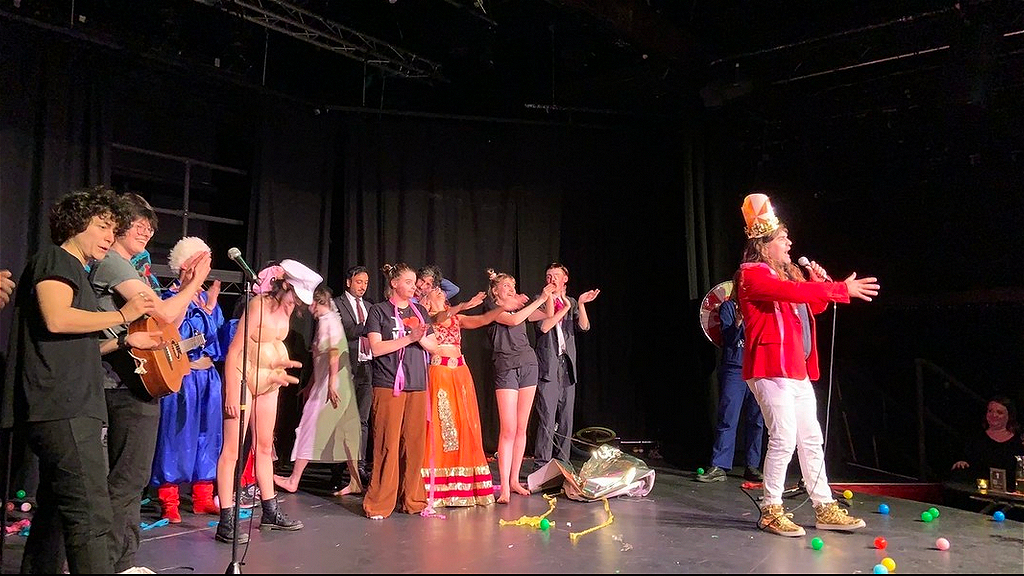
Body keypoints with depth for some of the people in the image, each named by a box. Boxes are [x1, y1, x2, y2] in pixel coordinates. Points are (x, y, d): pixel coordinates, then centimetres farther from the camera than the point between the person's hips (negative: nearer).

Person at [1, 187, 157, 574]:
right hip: (62, 408, -11)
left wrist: (124, 341, 21)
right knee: (91, 515, -17)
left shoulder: (74, 271, 27)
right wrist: (122, 315, -9)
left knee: (55, 511, 17)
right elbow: (56, 319, -20)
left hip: (69, 408, 11)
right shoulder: (54, 259, -2)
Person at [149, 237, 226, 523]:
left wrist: (211, 307, -5)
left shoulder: (207, 297, 14)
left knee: (208, 435, 9)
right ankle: (169, 502, 8)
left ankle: (202, 499, 19)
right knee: (177, 435, -2)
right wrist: (205, 311, -15)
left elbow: (218, 335, 9)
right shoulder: (172, 297, -5)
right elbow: (176, 336, -15)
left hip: (208, 375, 7)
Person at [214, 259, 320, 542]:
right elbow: (234, 351, -20)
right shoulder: (259, 306, -19)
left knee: (264, 447, 15)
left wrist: (282, 364, -2)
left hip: (268, 383, 8)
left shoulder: (285, 309, 4)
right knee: (232, 449, -6)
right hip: (243, 378, -8)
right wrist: (231, 394, -23)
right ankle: (226, 522, -2)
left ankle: (270, 512, 24)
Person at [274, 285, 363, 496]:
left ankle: (294, 480, 4)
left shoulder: (328, 319, -10)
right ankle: (355, 482, 9)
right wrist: (311, 385, 26)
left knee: (311, 426, -3)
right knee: (345, 431, 7)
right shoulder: (324, 320, 19)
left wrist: (332, 383, -26)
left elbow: (334, 352, -21)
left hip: (332, 384, -9)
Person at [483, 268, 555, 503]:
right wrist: (540, 299, -15)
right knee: (508, 430, -11)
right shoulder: (492, 309, -1)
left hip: (528, 365, 6)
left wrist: (549, 296, 0)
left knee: (522, 428, 7)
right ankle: (504, 488, -11)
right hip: (506, 369, -6)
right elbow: (514, 320, -17)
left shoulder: (520, 306, 16)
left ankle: (515, 480, 16)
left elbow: (548, 315, 14)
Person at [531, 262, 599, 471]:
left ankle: (562, 464, 15)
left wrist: (580, 304, -12)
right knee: (547, 419, -10)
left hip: (568, 366, 5)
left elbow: (584, 326, 2)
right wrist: (565, 307, -10)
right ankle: (542, 466, -5)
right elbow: (544, 327, -11)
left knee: (566, 419, 7)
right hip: (548, 365, -5)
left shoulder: (572, 303, 17)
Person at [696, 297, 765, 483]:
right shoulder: (728, 307, 5)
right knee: (727, 419, -7)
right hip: (734, 370, -4)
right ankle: (718, 467, -5)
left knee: (756, 420, 6)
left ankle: (752, 466, 14)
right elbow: (729, 338, -8)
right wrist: (738, 321, -24)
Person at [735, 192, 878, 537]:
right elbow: (792, 292, -28)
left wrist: (819, 282, 5)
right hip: (770, 369, -10)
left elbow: (813, 306, 25)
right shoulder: (753, 274, -11)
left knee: (810, 438, 12)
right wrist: (842, 289, -27)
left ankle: (825, 509, 20)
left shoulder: (787, 272, 18)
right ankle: (771, 511, 3)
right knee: (784, 438, -10)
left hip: (797, 369, 10)